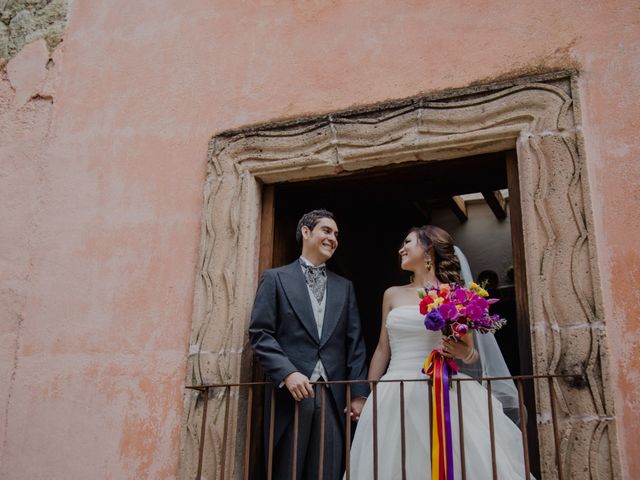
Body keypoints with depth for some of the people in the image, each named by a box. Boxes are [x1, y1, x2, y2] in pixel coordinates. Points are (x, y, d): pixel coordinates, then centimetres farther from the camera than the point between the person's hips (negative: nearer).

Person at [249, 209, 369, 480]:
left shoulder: (344, 287, 19)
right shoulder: (275, 278, 7)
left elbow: (354, 343, 13)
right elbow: (260, 333, -2)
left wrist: (359, 393, 4)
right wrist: (287, 373, -15)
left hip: (334, 397, 3)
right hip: (290, 394, -3)